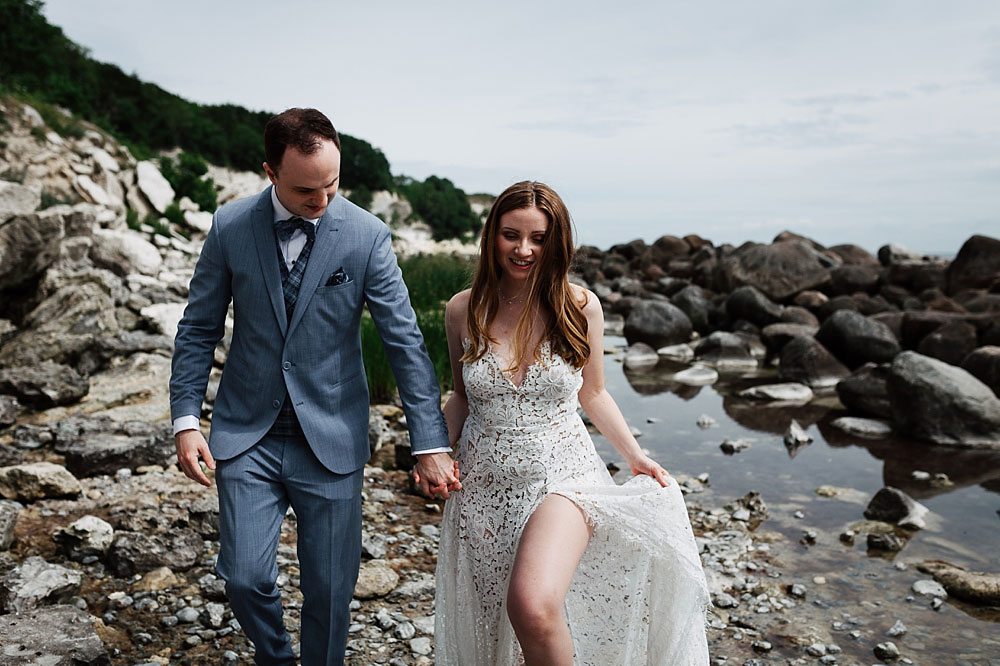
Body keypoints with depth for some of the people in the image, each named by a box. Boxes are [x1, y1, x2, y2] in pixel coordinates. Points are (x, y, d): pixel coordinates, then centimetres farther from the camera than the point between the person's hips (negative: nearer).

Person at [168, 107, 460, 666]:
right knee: (245, 578, 1)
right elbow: (200, 330, 5)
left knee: (331, 588, 7)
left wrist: (431, 444, -12)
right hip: (246, 437, 1)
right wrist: (186, 420, -3)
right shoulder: (230, 227, -4)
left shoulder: (367, 235, -9)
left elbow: (405, 341, -9)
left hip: (331, 440, -1)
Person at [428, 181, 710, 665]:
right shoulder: (463, 310, -2)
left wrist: (635, 456, 4)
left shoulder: (580, 307, -5)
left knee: (533, 609, -26)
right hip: (484, 484, 3)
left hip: (561, 474, -2)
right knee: (491, 625, 13)